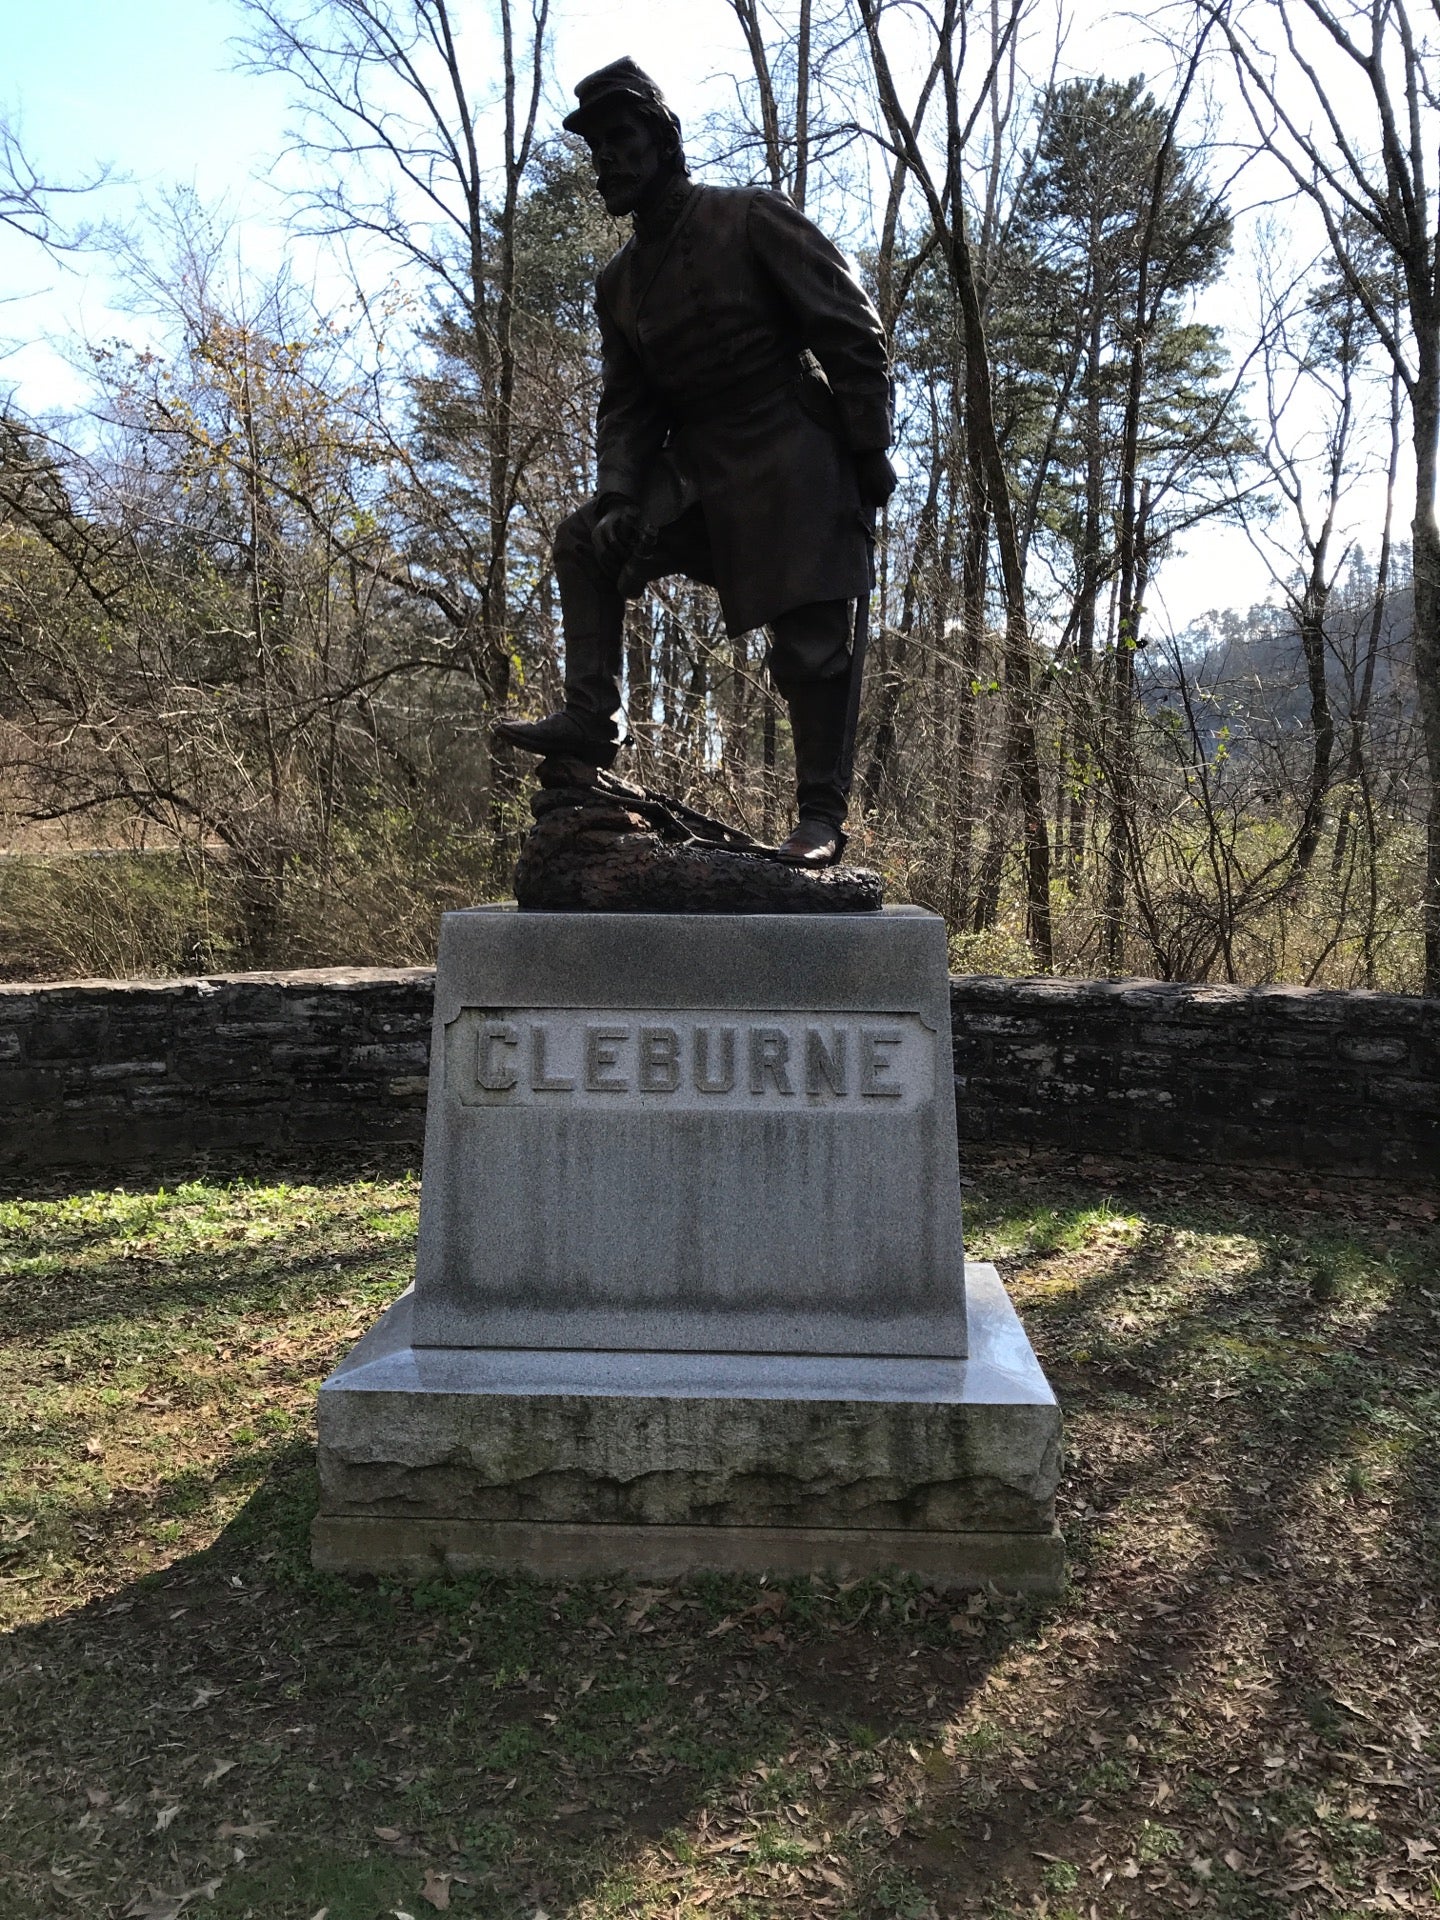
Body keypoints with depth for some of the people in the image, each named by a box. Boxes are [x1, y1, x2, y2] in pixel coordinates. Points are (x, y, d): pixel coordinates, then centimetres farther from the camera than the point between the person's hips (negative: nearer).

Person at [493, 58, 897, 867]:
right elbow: (627, 403, 12)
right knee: (586, 542, -1)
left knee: (809, 640, -9)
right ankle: (590, 720, -2)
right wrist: (618, 498, -4)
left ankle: (824, 815, -2)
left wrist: (870, 450, -13)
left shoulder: (751, 219, -7)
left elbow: (853, 329, -9)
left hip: (795, 461, -6)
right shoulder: (621, 281, 12)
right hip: (699, 466, 7)